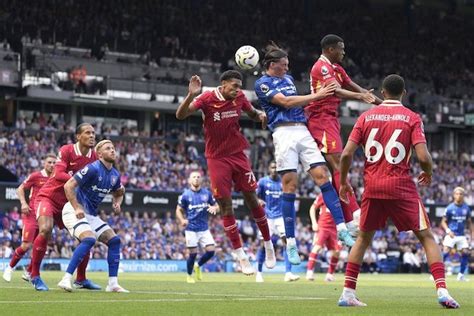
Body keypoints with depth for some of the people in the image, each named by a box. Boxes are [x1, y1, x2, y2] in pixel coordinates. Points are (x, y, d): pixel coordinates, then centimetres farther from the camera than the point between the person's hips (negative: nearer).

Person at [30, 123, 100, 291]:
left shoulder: (94, 157, -1)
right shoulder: (67, 151, -17)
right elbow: (58, 175, -29)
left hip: (69, 202, 6)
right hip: (48, 197, -6)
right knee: (45, 230, -28)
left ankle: (81, 279, 17)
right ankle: (35, 275, -15)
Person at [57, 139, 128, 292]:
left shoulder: (115, 175, 7)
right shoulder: (93, 169, -18)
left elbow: (118, 194, 27)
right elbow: (68, 186, -20)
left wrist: (117, 204, 4)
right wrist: (77, 208, -24)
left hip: (92, 215, 9)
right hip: (74, 211, -9)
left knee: (114, 240, 0)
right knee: (89, 239, -30)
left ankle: (113, 284, 3)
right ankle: (66, 279, -29)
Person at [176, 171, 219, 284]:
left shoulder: (207, 193, 5)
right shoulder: (185, 195, -3)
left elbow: (216, 206, 14)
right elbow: (179, 210, 3)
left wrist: (214, 208, -12)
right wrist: (182, 220, -17)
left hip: (204, 228, 3)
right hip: (191, 229, -3)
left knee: (211, 251, -6)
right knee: (193, 253, -2)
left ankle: (198, 266, 23)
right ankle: (189, 276, 20)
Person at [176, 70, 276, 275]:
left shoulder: (239, 98, -2)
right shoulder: (207, 99, -14)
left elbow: (252, 113, 17)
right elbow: (180, 115, -24)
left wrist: (260, 115, -8)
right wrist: (191, 95, -41)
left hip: (238, 154, 3)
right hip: (217, 158, -3)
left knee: (252, 200, 3)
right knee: (225, 206, -3)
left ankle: (268, 245, 18)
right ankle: (241, 256, 2)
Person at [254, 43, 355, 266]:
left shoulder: (288, 79, 22)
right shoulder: (262, 83, 0)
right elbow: (285, 102, -10)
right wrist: (316, 95, -10)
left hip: (303, 131, 6)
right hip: (284, 132, -6)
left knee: (322, 175, -7)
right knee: (289, 185, -8)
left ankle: (342, 229, -9)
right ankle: (291, 243, -4)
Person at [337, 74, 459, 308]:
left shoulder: (366, 117, 6)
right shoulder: (412, 118, -1)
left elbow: (347, 153, 0)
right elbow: (423, 157, -12)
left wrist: (343, 182, 13)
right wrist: (428, 173, 10)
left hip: (372, 187, 3)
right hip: (401, 187, -3)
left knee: (363, 238, 19)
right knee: (426, 236, 6)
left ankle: (348, 292, 13)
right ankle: (442, 290, -8)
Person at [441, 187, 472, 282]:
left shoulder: (466, 208, 4)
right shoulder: (450, 208, -7)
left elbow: (469, 222, 15)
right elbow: (443, 222, -3)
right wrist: (448, 230, -19)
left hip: (461, 235, 4)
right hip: (451, 234, -4)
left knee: (466, 253, -4)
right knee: (446, 252, -16)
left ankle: (461, 275, 9)